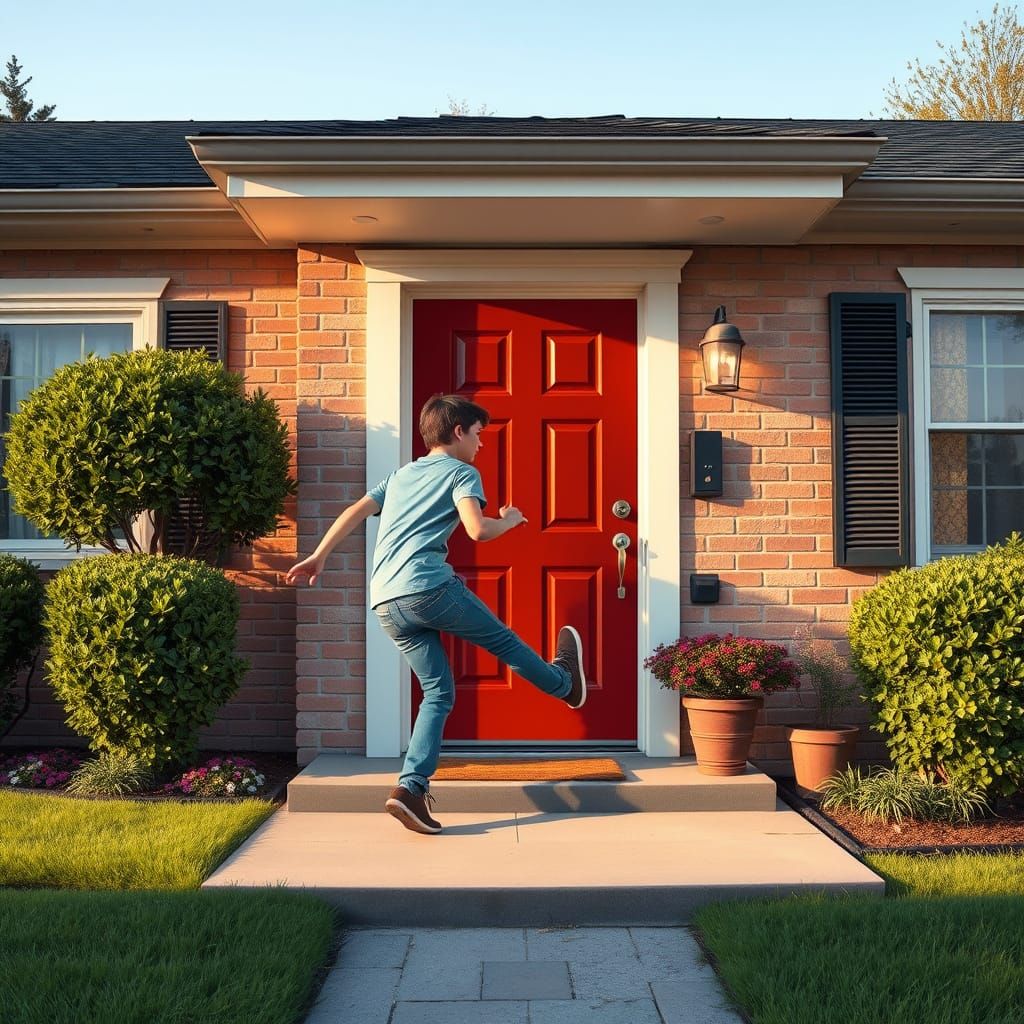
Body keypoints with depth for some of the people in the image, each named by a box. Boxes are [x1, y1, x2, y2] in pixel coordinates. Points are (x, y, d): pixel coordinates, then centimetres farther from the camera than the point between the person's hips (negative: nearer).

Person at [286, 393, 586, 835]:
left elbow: (355, 511, 18)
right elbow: (477, 529, -11)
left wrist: (319, 556, 19)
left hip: (385, 603, 7)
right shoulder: (462, 472, 5)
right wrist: (509, 520, 9)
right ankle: (564, 681, 41)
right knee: (502, 640, 18)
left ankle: (411, 787, -3)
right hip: (428, 587, -7)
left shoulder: (401, 474, 26)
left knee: (438, 692, 9)